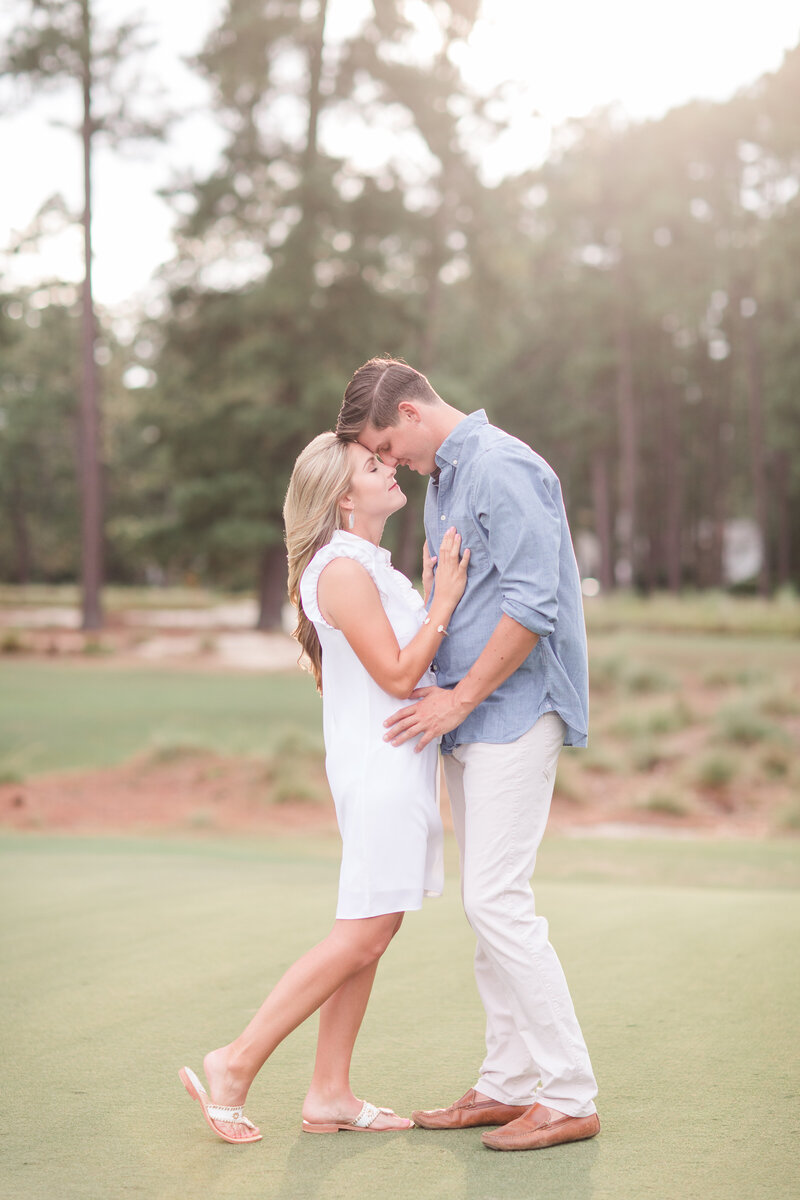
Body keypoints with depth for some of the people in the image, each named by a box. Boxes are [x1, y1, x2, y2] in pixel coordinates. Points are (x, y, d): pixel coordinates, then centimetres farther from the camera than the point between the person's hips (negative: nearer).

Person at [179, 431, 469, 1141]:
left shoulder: (372, 568, 18)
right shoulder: (342, 570, -15)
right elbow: (398, 674, -18)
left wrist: (439, 591, 17)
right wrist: (445, 601, -15)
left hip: (396, 764, 10)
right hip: (380, 767, -10)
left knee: (372, 933, 9)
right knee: (361, 935, -9)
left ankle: (330, 1095, 13)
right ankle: (236, 1063, -1)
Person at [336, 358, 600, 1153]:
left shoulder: (501, 468, -14)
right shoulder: (442, 480, 17)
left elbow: (533, 602, -21)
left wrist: (460, 696, -16)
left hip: (515, 711, -10)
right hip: (468, 720, 10)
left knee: (497, 900, -12)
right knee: (485, 903, 11)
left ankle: (569, 1096, -5)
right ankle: (508, 1083, 18)